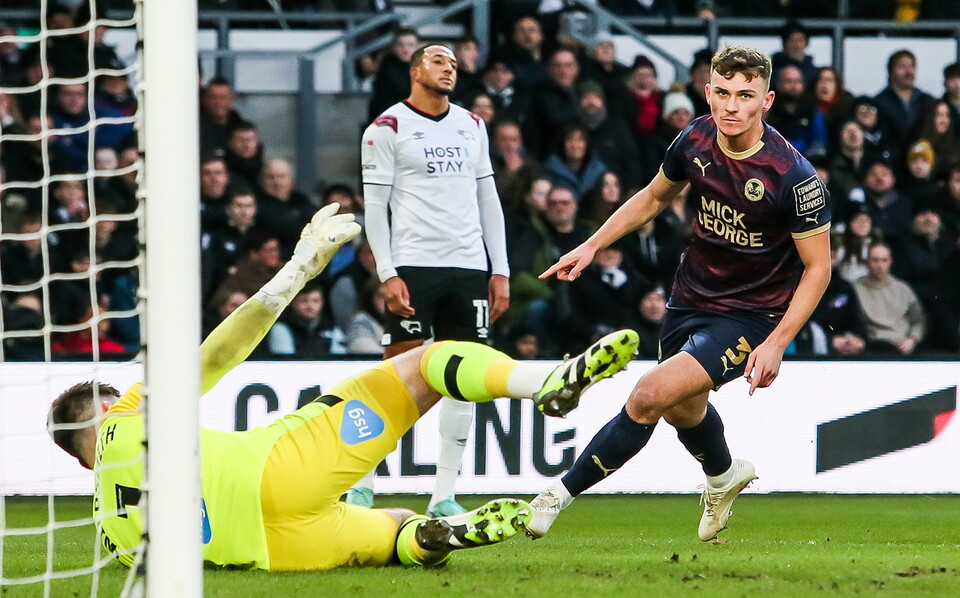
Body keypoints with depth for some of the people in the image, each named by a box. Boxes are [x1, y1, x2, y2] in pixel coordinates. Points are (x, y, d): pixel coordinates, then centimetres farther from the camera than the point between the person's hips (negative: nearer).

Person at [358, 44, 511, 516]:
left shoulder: (472, 126, 16)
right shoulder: (388, 128, 0)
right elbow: (374, 205, -3)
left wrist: (500, 270, 12)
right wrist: (387, 274, -12)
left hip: (468, 266, 5)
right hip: (413, 263, -5)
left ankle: (444, 496, 6)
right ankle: (362, 486, 3)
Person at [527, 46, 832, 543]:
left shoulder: (794, 177, -26)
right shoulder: (695, 141, -10)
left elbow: (817, 266, -15)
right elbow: (654, 198, 12)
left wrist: (776, 343, -21)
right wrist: (592, 246, 7)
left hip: (749, 316, -6)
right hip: (691, 294, 6)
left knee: (652, 395, -21)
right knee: (682, 409, 25)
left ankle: (563, 492, -8)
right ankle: (723, 475, 58)